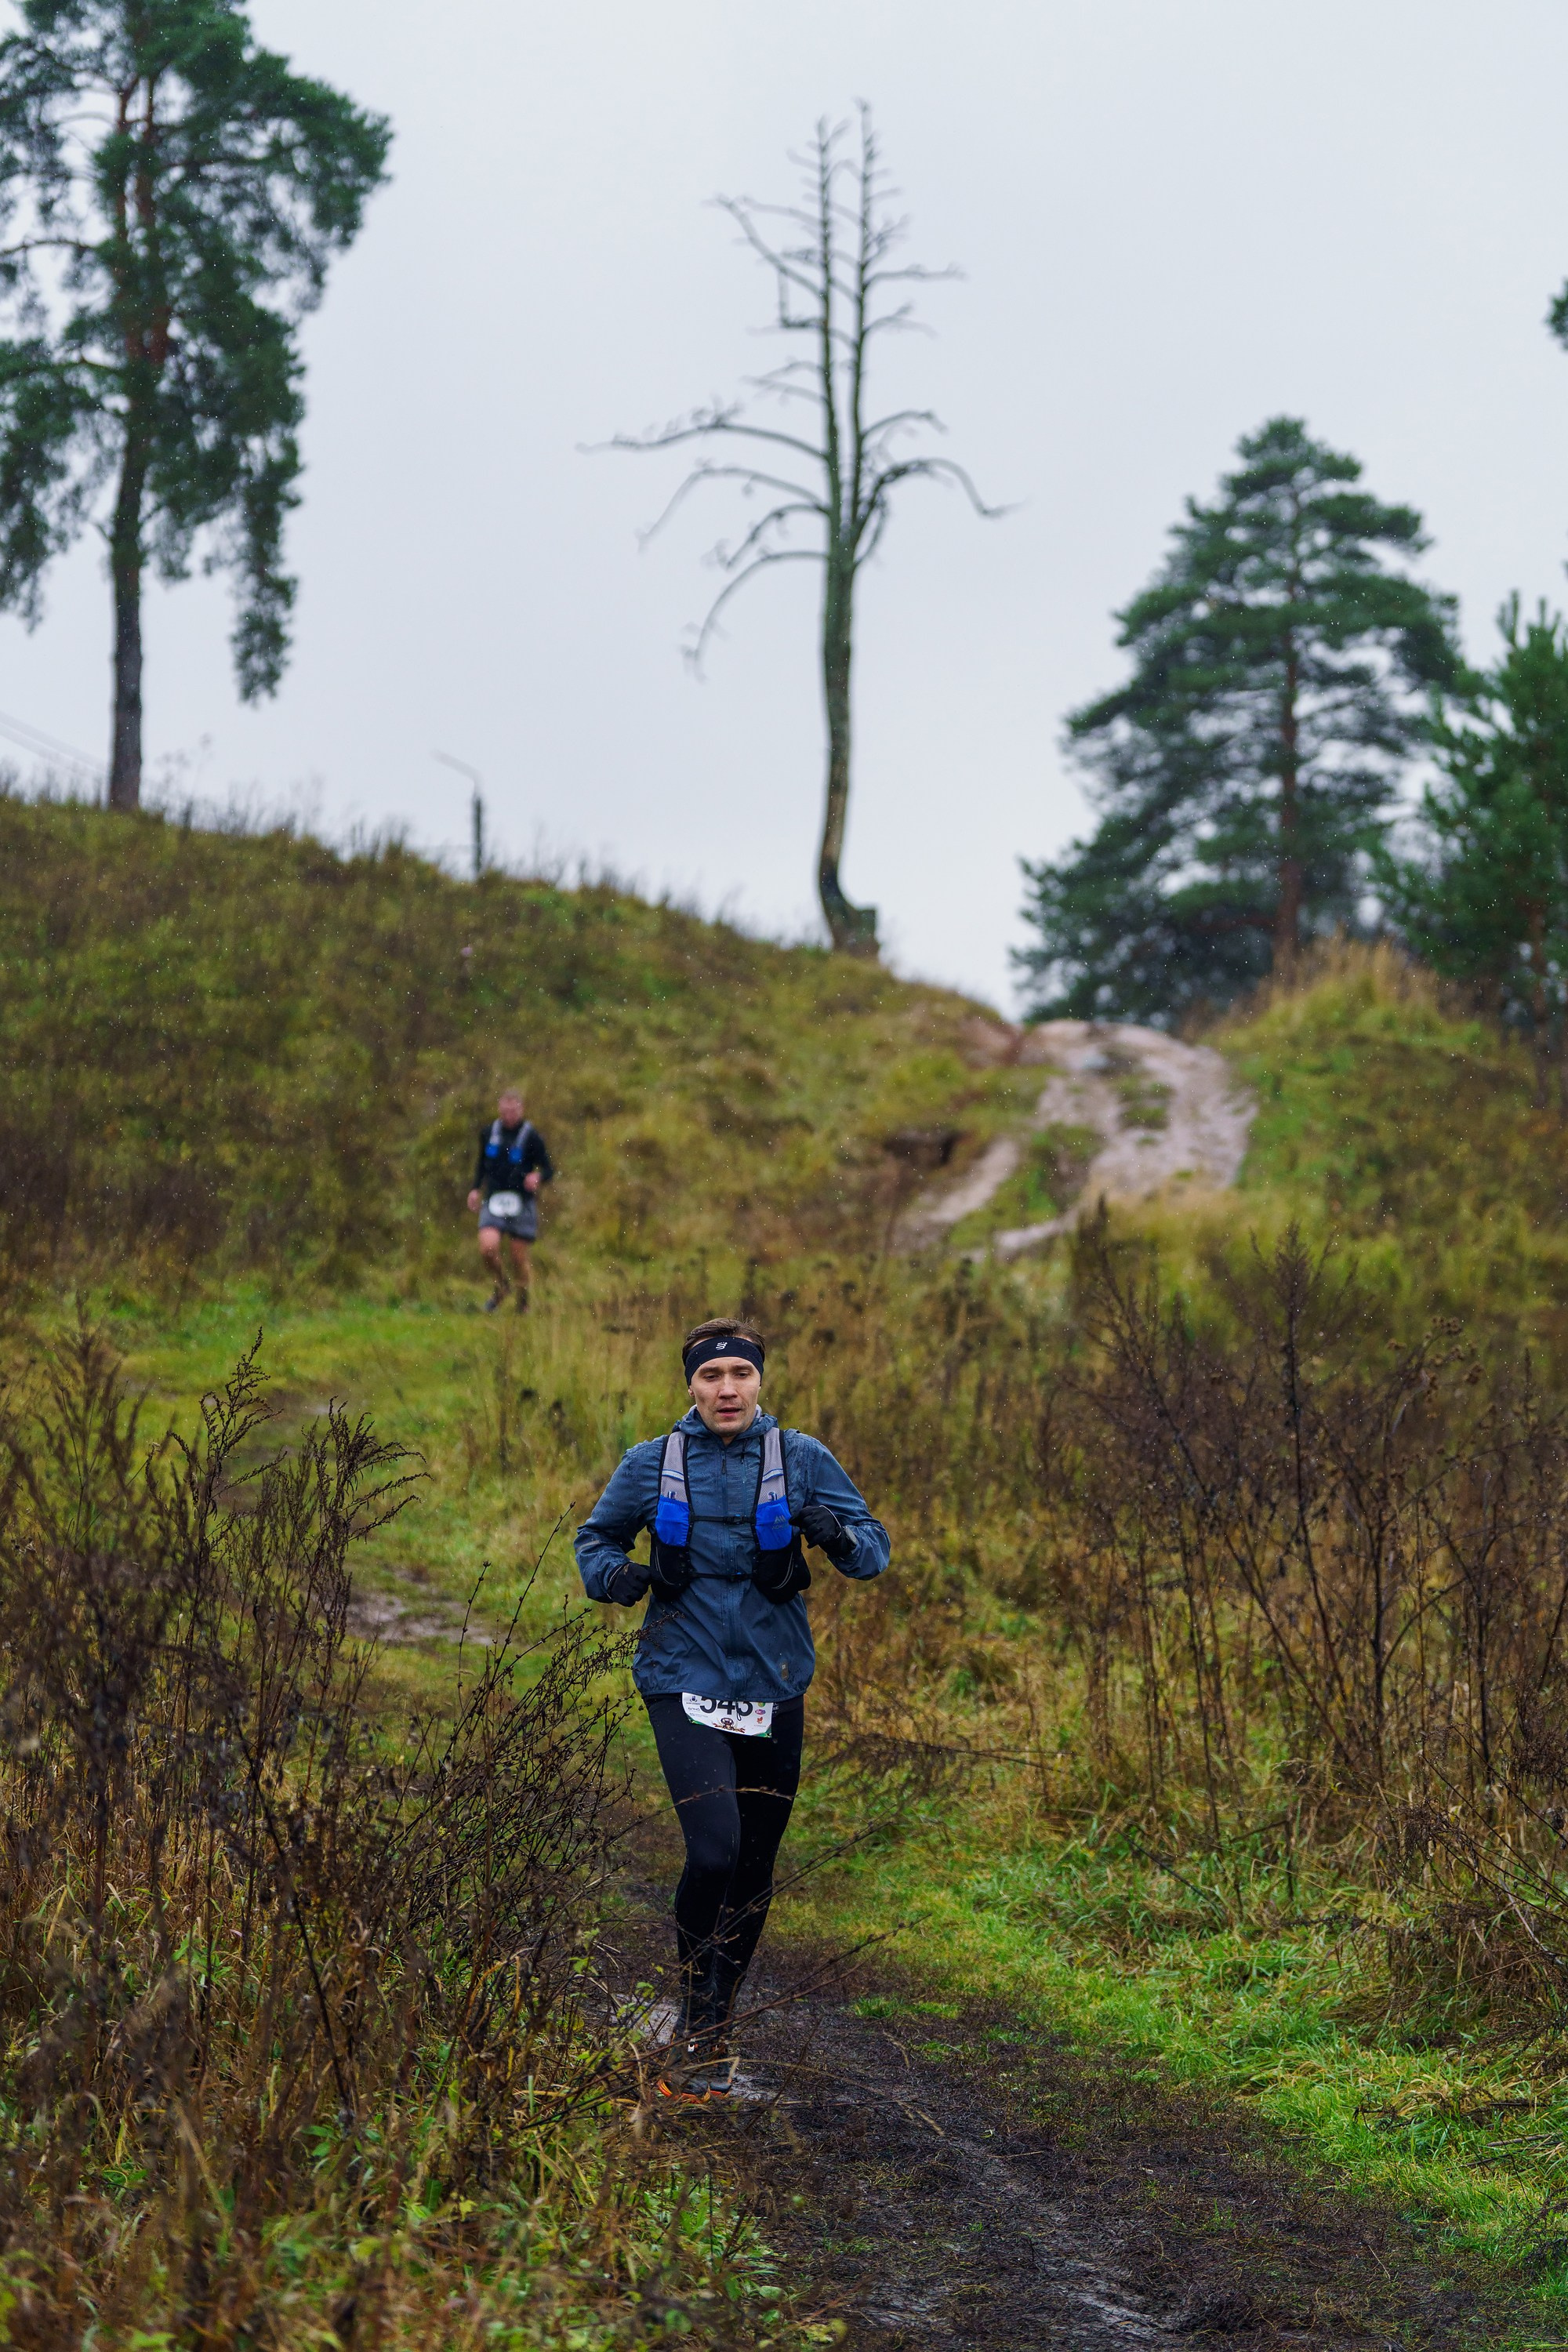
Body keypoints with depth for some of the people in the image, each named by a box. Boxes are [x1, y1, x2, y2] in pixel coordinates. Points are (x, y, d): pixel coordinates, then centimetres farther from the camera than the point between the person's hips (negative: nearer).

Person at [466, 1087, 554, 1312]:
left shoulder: (532, 1136, -5)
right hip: (494, 1200, 2)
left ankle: (522, 1304, 21)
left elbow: (548, 1170, -2)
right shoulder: (488, 1132, 7)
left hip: (522, 1202, -2)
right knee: (487, 1247, -17)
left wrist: (538, 1177, -24)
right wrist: (476, 1188, 10)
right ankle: (500, 1287, 11)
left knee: (519, 1256, 0)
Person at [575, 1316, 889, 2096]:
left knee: (755, 1867, 11)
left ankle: (716, 2023, 31)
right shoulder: (652, 1465, 1)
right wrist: (616, 1576, -8)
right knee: (714, 1849, -20)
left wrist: (838, 1535, -21)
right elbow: (596, 1536, 15)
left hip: (772, 1687, 2)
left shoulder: (802, 1459, 1)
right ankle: (697, 2022, -1)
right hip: (685, 1682, -2)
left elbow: (875, 1548, 2)